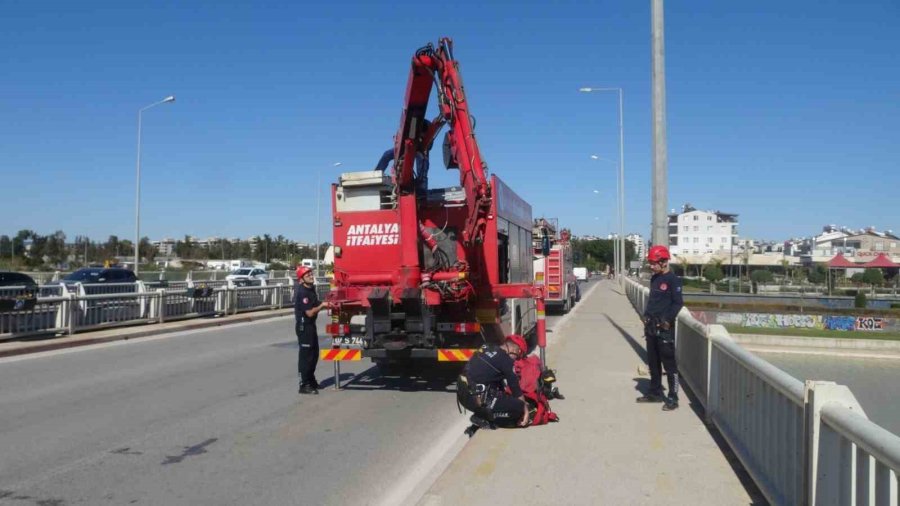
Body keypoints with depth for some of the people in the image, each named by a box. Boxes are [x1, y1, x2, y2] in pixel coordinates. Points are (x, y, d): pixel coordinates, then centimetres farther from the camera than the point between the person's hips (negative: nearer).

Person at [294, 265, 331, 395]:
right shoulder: (302, 293, -20)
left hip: (311, 325, 10)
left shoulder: (311, 289, 10)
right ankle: (304, 385, 0)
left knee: (314, 353, 18)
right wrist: (322, 306, -13)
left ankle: (311, 380, 31)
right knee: (306, 354, -6)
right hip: (303, 326, -10)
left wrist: (325, 305, 6)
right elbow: (310, 312, -23)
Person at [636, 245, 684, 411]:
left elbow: (678, 303, -14)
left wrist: (667, 320, -17)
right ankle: (655, 392, 26)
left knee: (669, 364, -3)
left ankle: (673, 398, 2)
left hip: (664, 328, -8)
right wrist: (646, 316, 12)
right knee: (653, 362, 15)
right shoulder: (654, 279, 13)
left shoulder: (673, 280, -11)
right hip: (651, 327, 8)